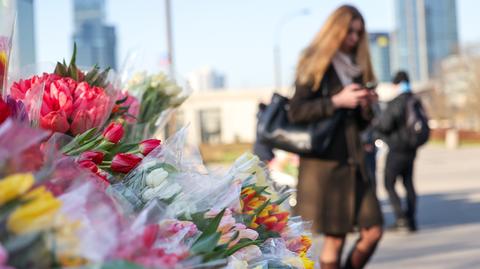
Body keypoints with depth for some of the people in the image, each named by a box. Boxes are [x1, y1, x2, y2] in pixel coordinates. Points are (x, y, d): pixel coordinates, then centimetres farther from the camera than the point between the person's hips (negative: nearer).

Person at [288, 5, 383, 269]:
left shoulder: (356, 68, 17)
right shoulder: (315, 65, -2)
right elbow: (296, 112, -12)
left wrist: (367, 107, 0)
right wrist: (337, 101, -17)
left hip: (353, 161, 6)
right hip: (324, 162, -6)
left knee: (373, 231, -2)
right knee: (335, 237, -2)